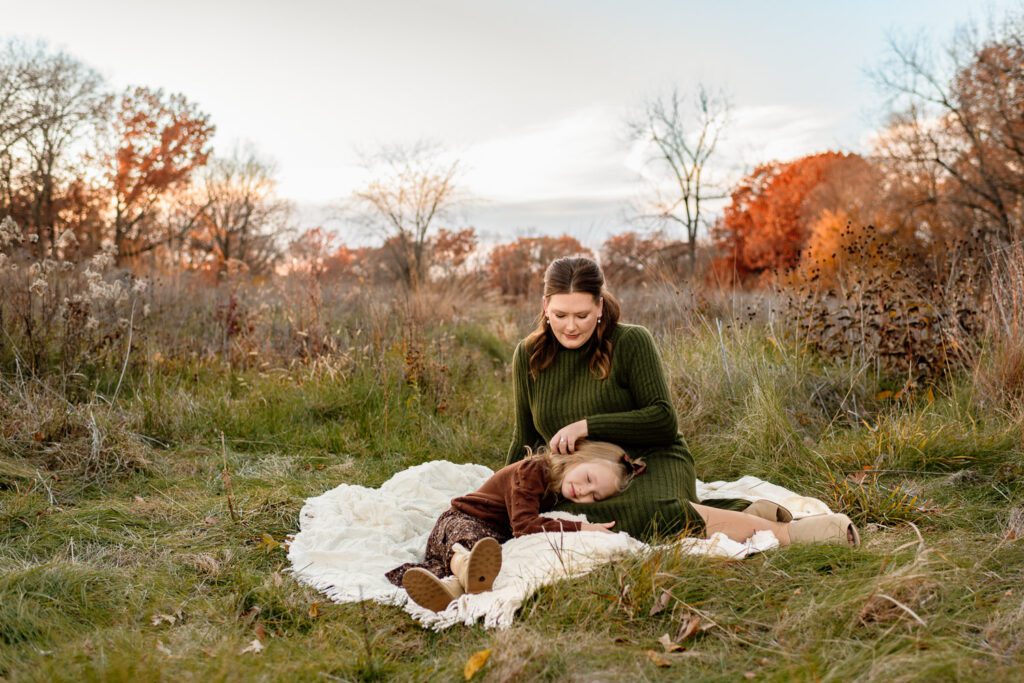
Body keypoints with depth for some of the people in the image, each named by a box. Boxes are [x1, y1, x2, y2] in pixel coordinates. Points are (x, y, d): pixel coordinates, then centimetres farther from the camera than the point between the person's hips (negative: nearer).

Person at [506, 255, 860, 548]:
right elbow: (525, 439, 15)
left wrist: (588, 425, -19)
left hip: (652, 463, -6)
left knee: (650, 512, -40)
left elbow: (663, 420, -12)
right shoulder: (527, 357, 3)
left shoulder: (630, 342, -9)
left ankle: (787, 532, -26)